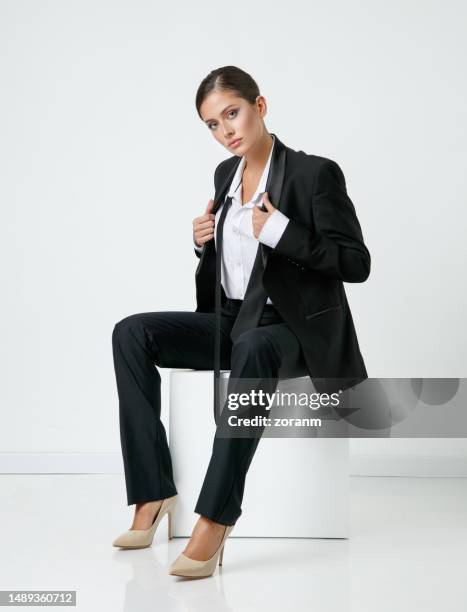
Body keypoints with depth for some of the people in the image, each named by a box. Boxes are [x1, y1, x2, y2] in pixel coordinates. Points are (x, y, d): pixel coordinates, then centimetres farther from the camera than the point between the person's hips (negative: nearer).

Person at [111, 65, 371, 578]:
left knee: (252, 349, -41)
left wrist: (280, 231, -22)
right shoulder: (226, 174, 11)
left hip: (292, 329, -7)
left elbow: (356, 264, -13)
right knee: (132, 333, -15)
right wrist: (204, 243, 0)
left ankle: (216, 518, -41)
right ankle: (153, 493, -20)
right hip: (232, 321, 7)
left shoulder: (315, 174, -10)